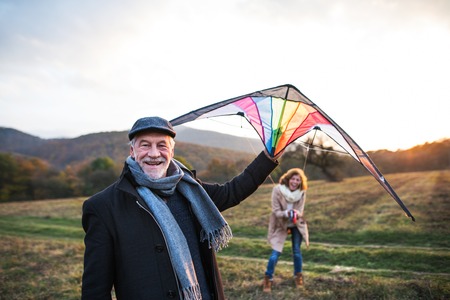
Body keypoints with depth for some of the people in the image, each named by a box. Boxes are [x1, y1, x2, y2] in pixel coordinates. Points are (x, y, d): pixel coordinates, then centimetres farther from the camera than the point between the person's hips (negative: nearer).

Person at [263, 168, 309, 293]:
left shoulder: (302, 192, -16)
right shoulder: (277, 190, -24)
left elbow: (300, 211, -14)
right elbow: (276, 212, -22)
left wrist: (296, 214, -38)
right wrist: (286, 213, -42)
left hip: (296, 224, 3)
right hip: (280, 225, -2)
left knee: (296, 251, 5)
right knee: (276, 253, -7)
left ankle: (298, 275, 31)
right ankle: (268, 278, 14)